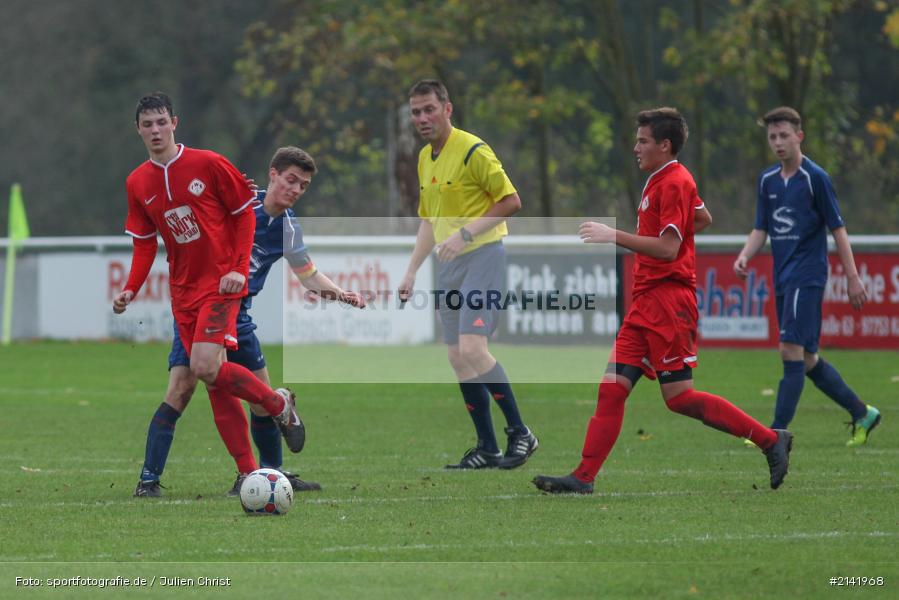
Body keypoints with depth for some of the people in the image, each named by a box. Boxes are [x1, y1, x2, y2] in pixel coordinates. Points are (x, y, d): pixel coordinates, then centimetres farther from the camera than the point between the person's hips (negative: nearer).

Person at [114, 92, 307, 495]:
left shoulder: (208, 164, -9)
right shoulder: (137, 183, 5)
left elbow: (245, 214, -3)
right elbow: (144, 244, 12)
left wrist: (240, 269, -13)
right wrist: (130, 290, -2)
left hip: (220, 282, -5)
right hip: (182, 291, 5)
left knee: (205, 367, -22)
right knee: (214, 383, 3)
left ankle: (279, 404, 2)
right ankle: (249, 473, 7)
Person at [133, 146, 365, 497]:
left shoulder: (288, 228, 4)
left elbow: (308, 274, 14)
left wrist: (340, 294, -2)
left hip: (237, 315, 6)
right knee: (182, 388, -18)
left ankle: (273, 473, 27)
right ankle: (148, 479, -16)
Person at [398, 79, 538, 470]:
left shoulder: (473, 151, -13)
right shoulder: (425, 159, 14)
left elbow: (511, 201, -14)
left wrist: (465, 233, -20)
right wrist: (411, 272, 18)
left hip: (482, 256, -9)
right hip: (448, 264, 9)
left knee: (472, 348, -19)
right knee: (457, 357, 4)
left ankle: (519, 433, -8)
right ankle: (487, 449, 8)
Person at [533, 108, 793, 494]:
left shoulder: (673, 183, -12)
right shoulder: (660, 181, 17)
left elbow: (668, 249, -21)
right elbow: (703, 218, 34)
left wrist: (615, 237, -23)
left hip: (668, 301, -10)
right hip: (647, 303, 10)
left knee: (679, 397, -8)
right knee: (612, 387, 0)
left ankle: (770, 440, -1)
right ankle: (583, 478, -4)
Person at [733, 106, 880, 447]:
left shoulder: (816, 178, -7)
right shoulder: (767, 180, 11)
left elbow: (837, 228, -6)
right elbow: (761, 229, 15)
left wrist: (853, 277, -7)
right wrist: (745, 255, -5)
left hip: (808, 275, -7)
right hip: (783, 278, 7)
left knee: (792, 350, -15)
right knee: (806, 360, 10)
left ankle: (778, 432, -17)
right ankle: (862, 415, 23)